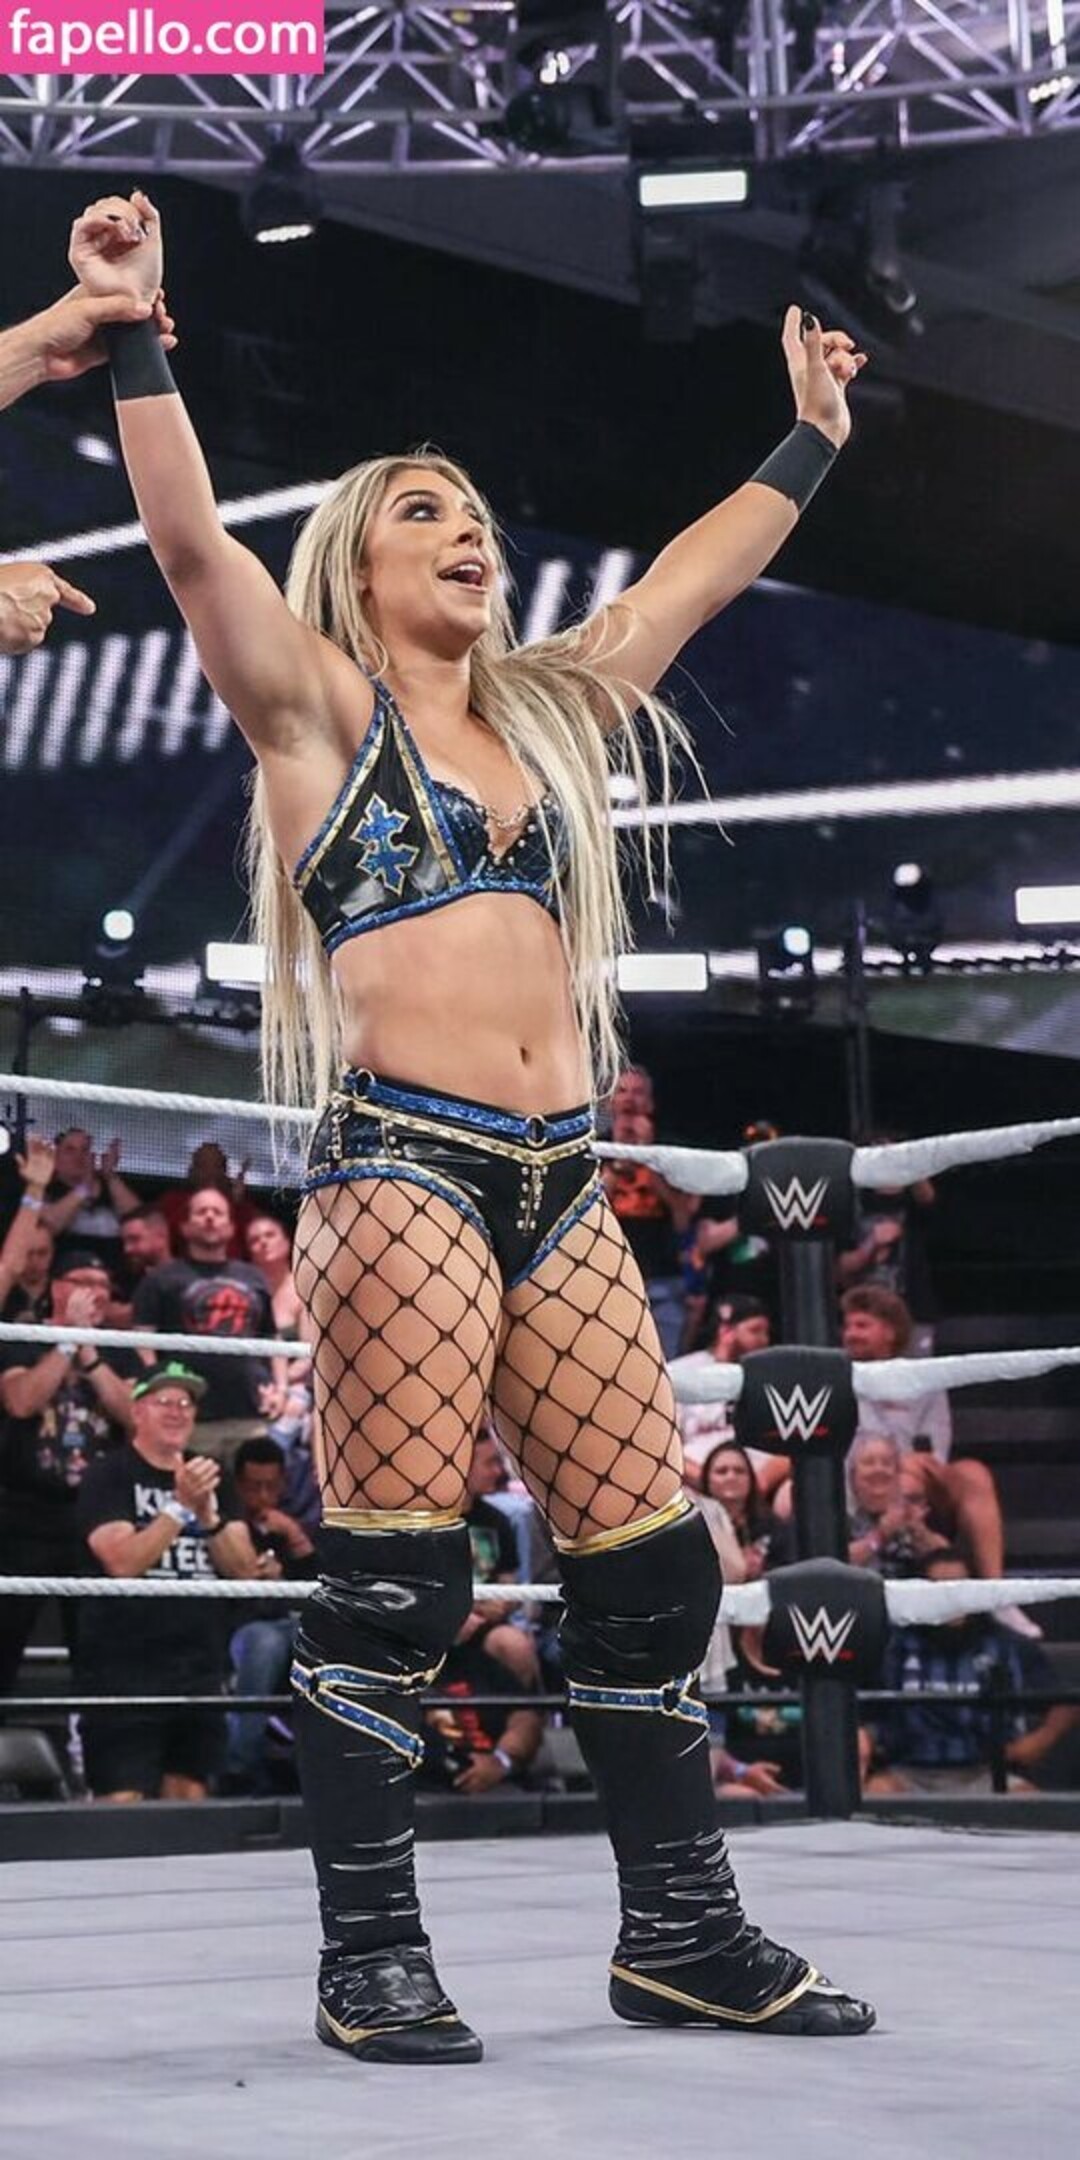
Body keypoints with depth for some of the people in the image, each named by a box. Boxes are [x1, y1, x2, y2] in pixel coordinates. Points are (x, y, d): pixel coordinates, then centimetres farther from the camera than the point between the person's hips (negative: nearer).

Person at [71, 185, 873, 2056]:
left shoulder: (549, 711, 22)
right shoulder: (322, 709, 6)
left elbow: (696, 573, 32)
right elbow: (187, 537, -8)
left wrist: (813, 433, 39)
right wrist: (134, 326, -14)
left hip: (560, 1183, 6)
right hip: (402, 1166, -6)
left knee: (652, 1564, 4)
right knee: (393, 1577, -7)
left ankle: (680, 1935, 15)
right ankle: (370, 1961, 2)